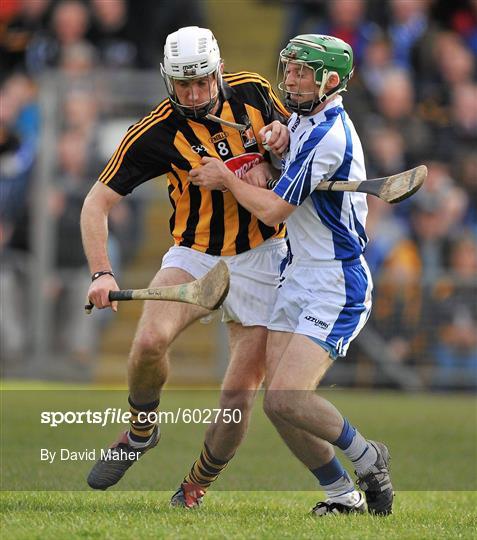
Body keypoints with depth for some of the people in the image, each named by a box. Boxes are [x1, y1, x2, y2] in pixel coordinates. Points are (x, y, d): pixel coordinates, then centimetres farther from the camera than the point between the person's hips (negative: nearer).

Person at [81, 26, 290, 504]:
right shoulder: (156, 132, -15)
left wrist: (281, 140, -12)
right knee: (150, 341, -29)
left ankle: (198, 486, 18)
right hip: (195, 256, -2)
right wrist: (101, 273, -26)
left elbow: (294, 134, 13)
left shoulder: (252, 92, -6)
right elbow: (97, 202, -13)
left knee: (241, 393, -5)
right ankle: (141, 430, 1)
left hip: (260, 259, 2)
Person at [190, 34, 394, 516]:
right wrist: (278, 144, 3)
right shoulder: (304, 121, 11)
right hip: (298, 276, 9)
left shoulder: (327, 136, -19)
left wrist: (225, 178, 1)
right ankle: (342, 494, 12)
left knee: (286, 400, -18)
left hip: (336, 284, -9)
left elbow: (272, 210, -15)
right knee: (277, 402, 0)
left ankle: (366, 457, 5)